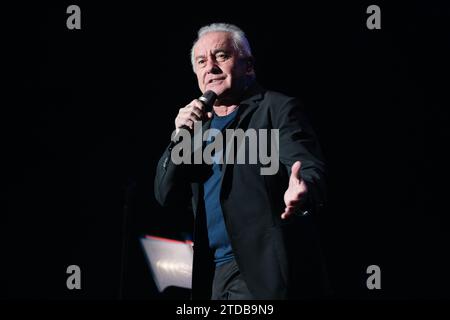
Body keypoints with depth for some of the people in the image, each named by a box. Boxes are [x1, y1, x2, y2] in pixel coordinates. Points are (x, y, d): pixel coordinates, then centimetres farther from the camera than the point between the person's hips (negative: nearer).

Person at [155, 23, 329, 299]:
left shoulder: (278, 109, -1)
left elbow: (310, 168, -16)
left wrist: (302, 195, -40)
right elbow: (165, 195, 14)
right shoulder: (201, 124, 18)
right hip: (214, 274, 6)